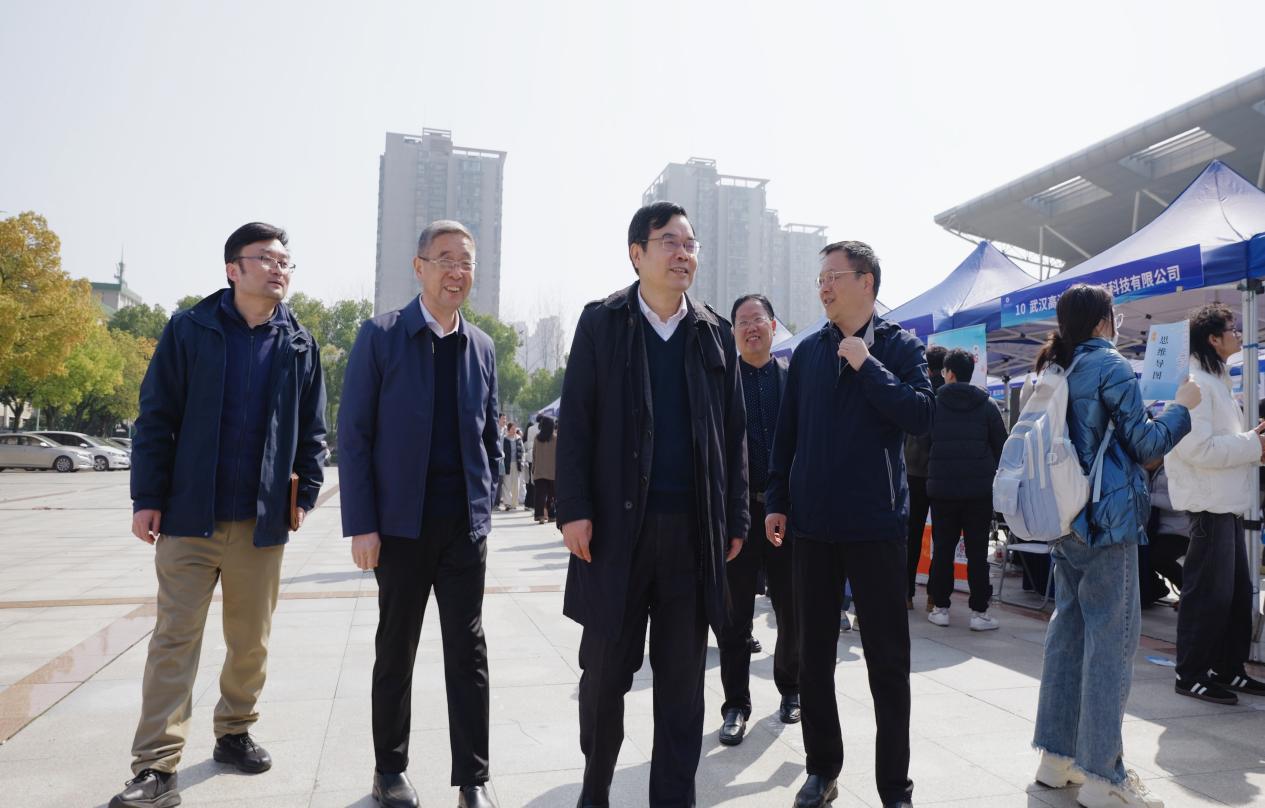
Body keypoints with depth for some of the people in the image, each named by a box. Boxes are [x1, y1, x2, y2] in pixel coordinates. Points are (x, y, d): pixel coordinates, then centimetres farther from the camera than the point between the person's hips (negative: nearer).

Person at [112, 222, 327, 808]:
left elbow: (312, 429, 9)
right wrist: (147, 498, -6)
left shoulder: (299, 345, 6)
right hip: (189, 516, -2)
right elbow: (156, 418, -2)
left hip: (262, 520, 3)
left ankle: (235, 731, 32)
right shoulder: (189, 330, -1)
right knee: (175, 639, -1)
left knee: (251, 640, 13)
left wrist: (305, 493, 1)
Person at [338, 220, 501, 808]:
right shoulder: (380, 336, -3)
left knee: (468, 650, 5)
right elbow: (353, 434, -6)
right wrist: (361, 525, -10)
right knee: (396, 649, 11)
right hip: (401, 522, -2)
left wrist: (486, 506, 6)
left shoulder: (482, 346, 8)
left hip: (465, 523, 3)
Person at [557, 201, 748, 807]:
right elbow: (575, 421, -1)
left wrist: (734, 519, 5)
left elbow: (733, 433, 10)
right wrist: (574, 508, -9)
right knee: (605, 671, 10)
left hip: (694, 528, 2)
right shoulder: (601, 322, 4)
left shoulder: (715, 332, 10)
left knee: (682, 678, 9)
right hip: (616, 523, -2)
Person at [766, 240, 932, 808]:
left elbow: (921, 416, -14)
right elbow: (787, 432, 10)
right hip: (812, 524, 3)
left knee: (888, 659, 5)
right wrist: (776, 501, 5)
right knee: (814, 654, 11)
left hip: (875, 525, -3)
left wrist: (867, 364, -15)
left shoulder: (899, 346, 0)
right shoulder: (808, 352, 9)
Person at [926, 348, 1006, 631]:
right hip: (980, 489, 0)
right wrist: (993, 475, 15)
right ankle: (979, 612, 6)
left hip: (941, 488, 0)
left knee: (942, 549, 8)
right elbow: (1001, 446, 3)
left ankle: (940, 607, 12)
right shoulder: (987, 404, -1)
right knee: (977, 552, 4)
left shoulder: (933, 403, -1)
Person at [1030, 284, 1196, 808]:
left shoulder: (1055, 370, 12)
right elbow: (1145, 443, -8)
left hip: (1065, 520, 8)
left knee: (1069, 628, 12)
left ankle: (1057, 755, 19)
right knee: (1111, 637, -4)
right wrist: (1182, 407, 6)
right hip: (1107, 517, -8)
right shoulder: (1110, 366, -9)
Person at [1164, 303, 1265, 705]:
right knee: (1208, 593, -4)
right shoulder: (1194, 382, -15)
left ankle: (1229, 668, 27)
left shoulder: (1215, 380, 18)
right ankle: (1190, 675, 7)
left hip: (1227, 502, 10)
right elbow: (1197, 447, -23)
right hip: (1209, 502, -10)